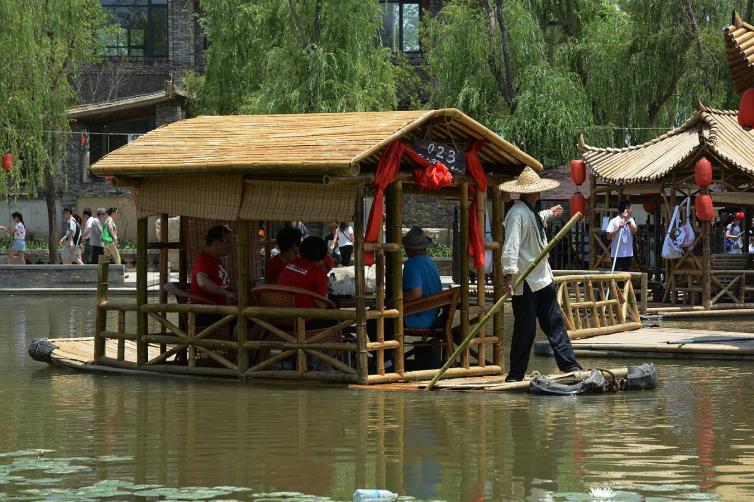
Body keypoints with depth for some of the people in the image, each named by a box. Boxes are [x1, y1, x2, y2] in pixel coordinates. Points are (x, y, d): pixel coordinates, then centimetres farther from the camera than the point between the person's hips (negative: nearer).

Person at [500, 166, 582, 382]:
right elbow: (511, 245, -27)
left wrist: (549, 214, 56)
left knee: (554, 323, 9)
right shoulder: (518, 213, -18)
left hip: (542, 278, 10)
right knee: (525, 328, -5)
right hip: (525, 282, -10)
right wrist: (509, 273, -36)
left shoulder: (531, 212, 12)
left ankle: (570, 365, 11)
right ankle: (516, 374, 4)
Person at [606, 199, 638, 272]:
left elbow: (635, 231, -7)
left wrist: (628, 221, -14)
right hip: (617, 254, -5)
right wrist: (619, 228, -20)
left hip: (628, 254, 5)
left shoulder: (631, 220, 10)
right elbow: (609, 237, -10)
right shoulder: (614, 221, -5)